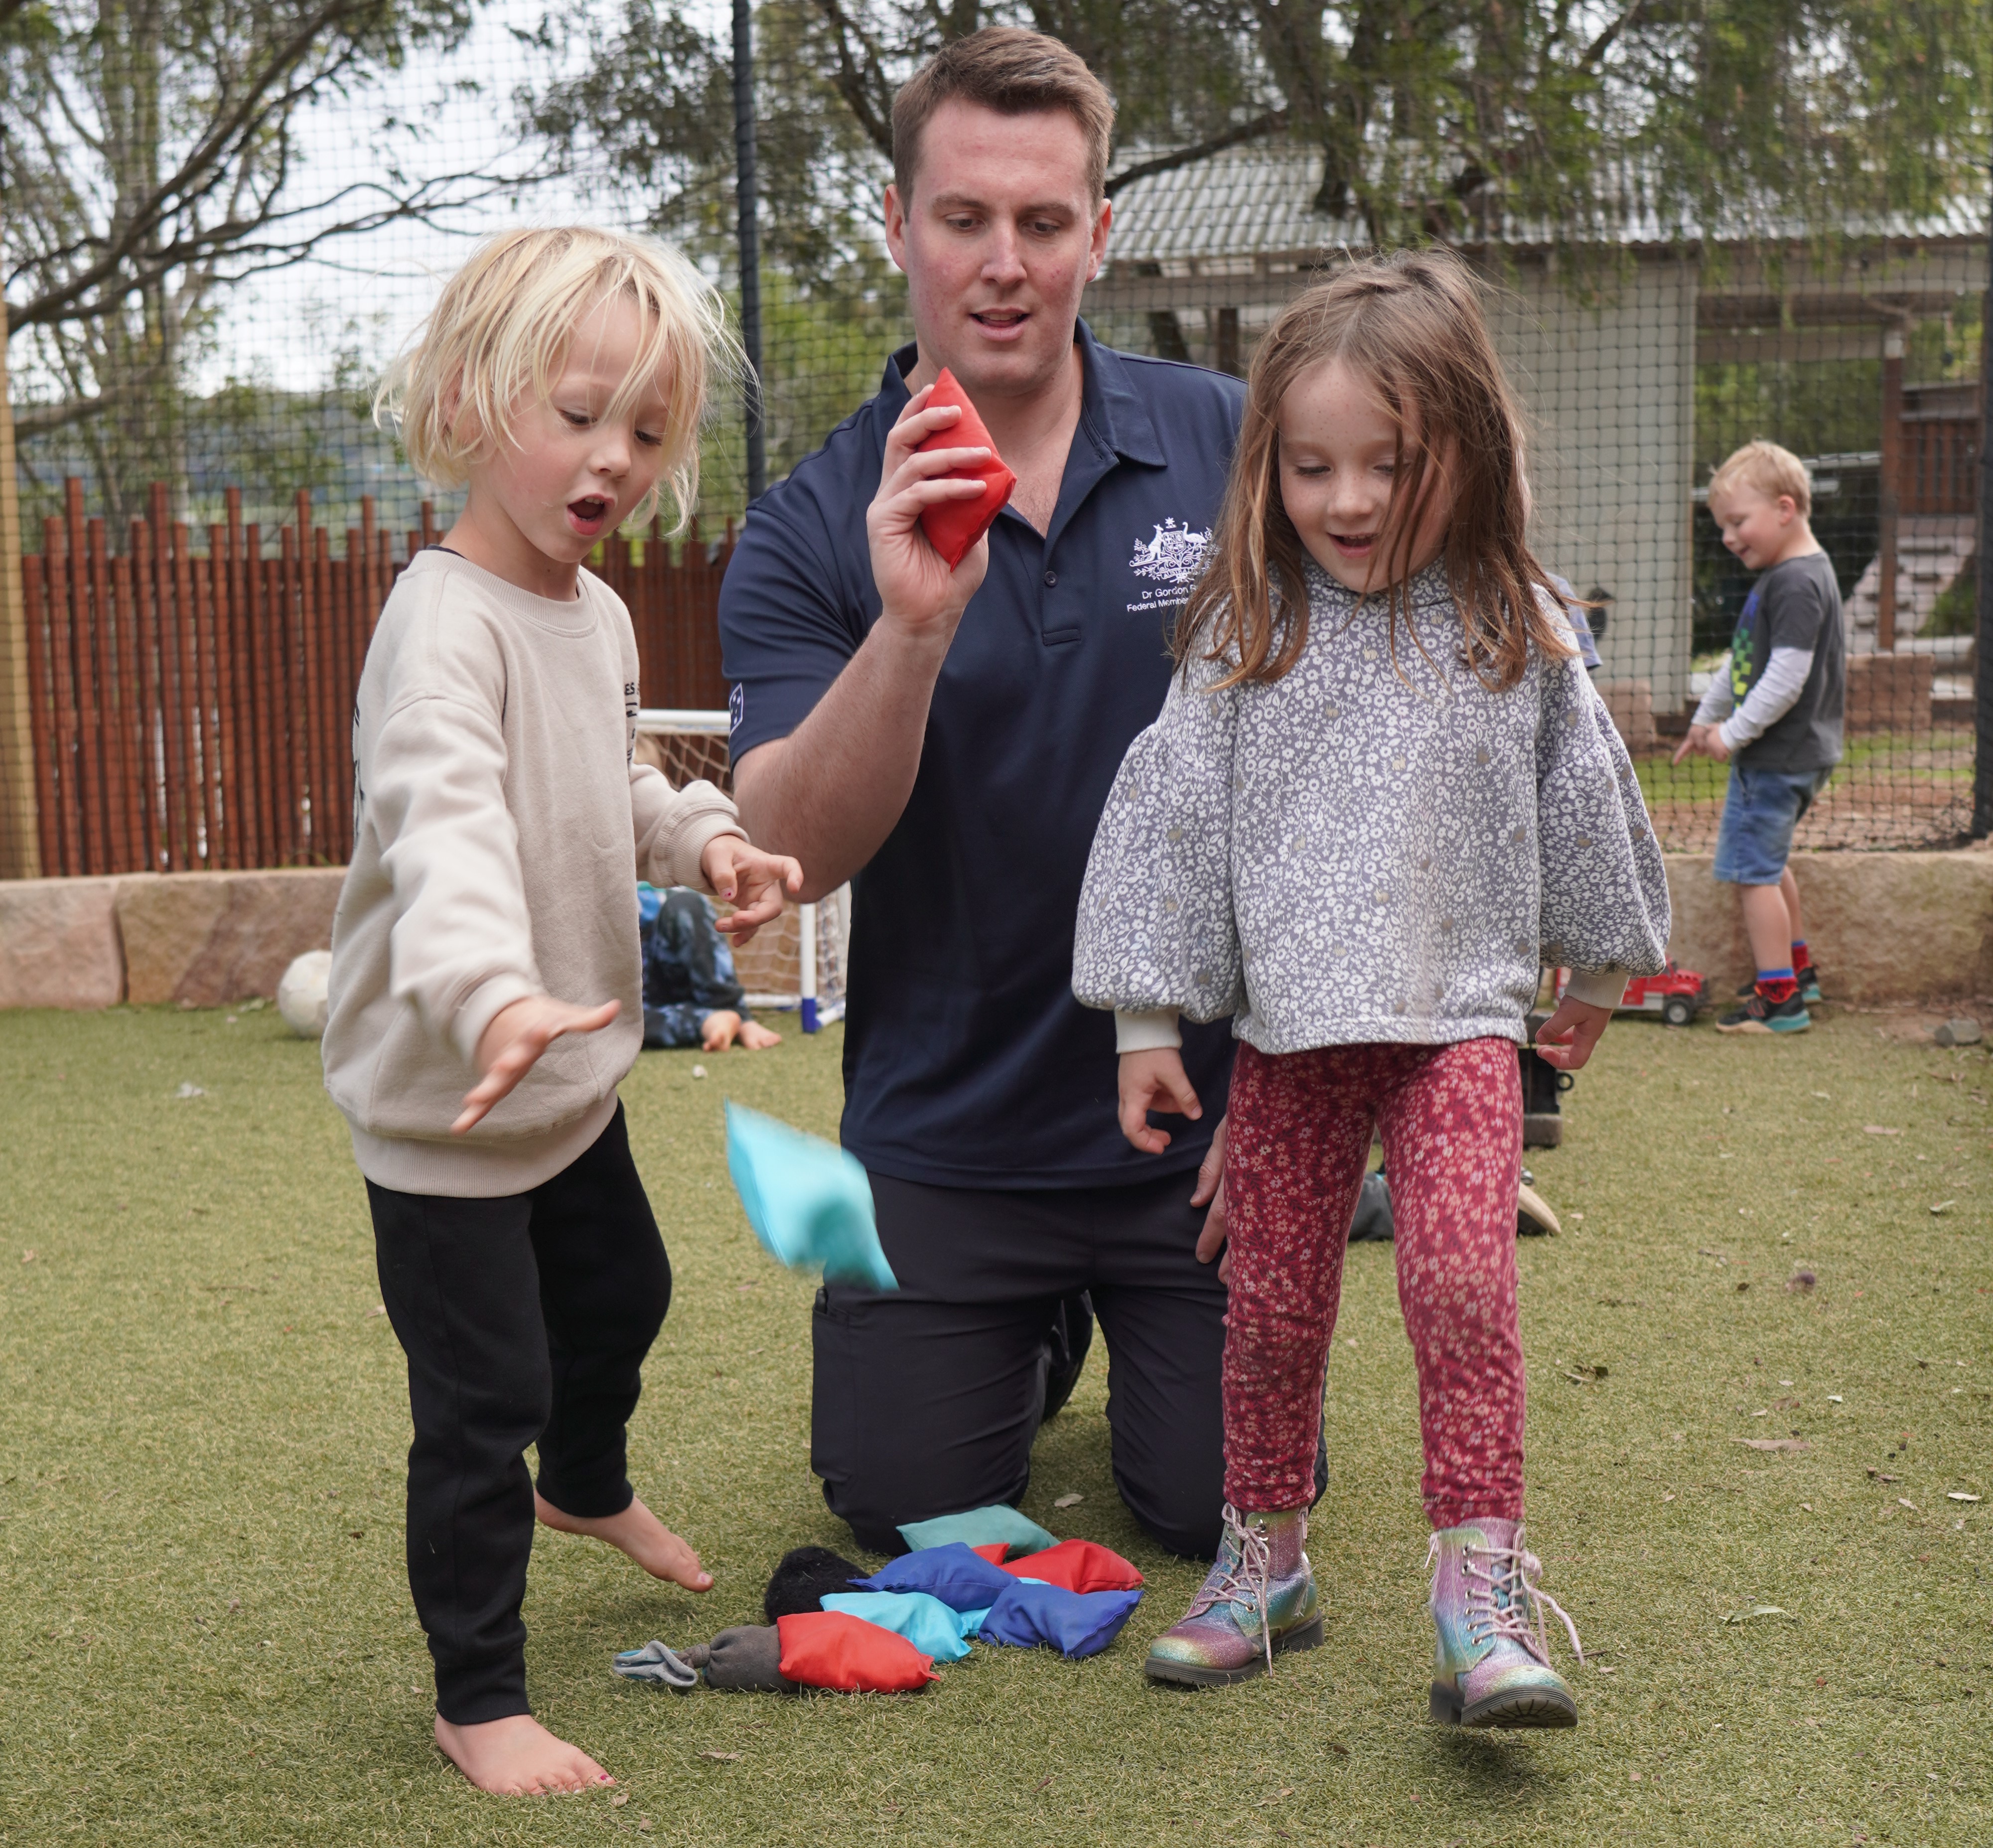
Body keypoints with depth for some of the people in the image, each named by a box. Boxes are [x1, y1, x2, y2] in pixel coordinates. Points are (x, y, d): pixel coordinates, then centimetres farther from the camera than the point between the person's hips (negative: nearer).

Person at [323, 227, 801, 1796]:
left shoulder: (599, 612, 4)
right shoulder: (448, 624, -26)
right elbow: (445, 823, -43)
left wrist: (704, 838, 0)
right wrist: (492, 993, -59)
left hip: (574, 1069, 9)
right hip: (443, 1094, -9)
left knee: (622, 1294, 29)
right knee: (484, 1400, -2)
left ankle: (589, 1488, 58)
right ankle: (479, 1696, 15)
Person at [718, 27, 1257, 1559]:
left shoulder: (1233, 449, -5)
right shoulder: (812, 529, -7)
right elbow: (794, 850, -16)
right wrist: (911, 627, -32)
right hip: (946, 1131, 0)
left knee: (1217, 1501, 3)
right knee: (909, 1509, 5)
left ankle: (1133, 1315, 36)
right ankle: (1039, 1335, 37)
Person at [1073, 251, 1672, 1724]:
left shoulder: (1515, 629, 0)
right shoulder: (1241, 632, -2)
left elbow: (1583, 802, 14)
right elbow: (1170, 816, 1)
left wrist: (1599, 969, 23)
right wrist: (1147, 1019, 0)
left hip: (1460, 1011, -1)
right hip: (1289, 1023, 1)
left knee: (1463, 1284, -16)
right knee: (1275, 1304, 8)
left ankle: (1485, 1589, -9)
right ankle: (1266, 1560, 25)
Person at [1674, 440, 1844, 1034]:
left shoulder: (1799, 584, -20)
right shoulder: (1778, 576, 13)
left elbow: (1786, 678, -25)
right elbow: (1741, 661, 24)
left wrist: (1733, 734, -17)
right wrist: (1707, 717, 30)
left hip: (1779, 756, -11)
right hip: (1781, 753, 11)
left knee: (1754, 869, -8)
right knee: (1771, 863, 24)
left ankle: (1779, 998, -4)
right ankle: (1797, 968, 38)